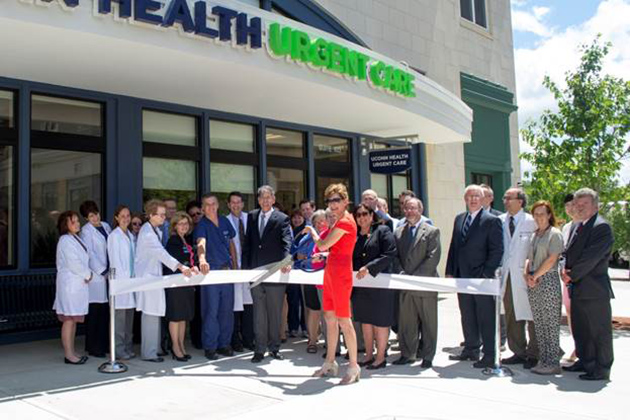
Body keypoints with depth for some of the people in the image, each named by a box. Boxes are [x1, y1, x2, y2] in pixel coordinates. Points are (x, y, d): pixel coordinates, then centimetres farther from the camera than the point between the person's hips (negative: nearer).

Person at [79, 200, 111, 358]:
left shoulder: (106, 226, 14)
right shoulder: (86, 231, -3)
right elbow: (89, 254, -8)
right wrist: (103, 272, -9)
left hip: (108, 274, 6)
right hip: (96, 275, -5)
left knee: (105, 312, 8)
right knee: (94, 312, -2)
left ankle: (104, 345, 17)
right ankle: (93, 347, 6)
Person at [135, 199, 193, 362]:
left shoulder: (156, 230, 15)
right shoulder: (147, 232, -16)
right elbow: (161, 253, -27)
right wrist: (180, 266, -35)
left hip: (154, 275, 9)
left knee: (155, 315, 11)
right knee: (151, 315, -7)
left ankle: (152, 350, 20)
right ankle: (148, 353, 0)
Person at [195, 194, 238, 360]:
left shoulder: (225, 221, 8)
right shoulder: (202, 225, -9)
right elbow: (201, 243, -28)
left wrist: (235, 265, 12)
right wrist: (202, 260, -47)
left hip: (227, 270, 5)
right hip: (210, 271, -5)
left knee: (227, 310, 9)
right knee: (211, 311, -2)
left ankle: (224, 344, 20)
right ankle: (210, 347, 7)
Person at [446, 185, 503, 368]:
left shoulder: (492, 221, -6)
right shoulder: (459, 219, 13)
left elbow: (497, 250, -11)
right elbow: (453, 247, 16)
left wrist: (486, 274, -16)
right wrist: (450, 271, 10)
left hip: (482, 278, -6)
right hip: (462, 277, 6)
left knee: (486, 318, 0)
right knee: (467, 317, 14)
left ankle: (489, 356, 8)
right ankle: (471, 349, 27)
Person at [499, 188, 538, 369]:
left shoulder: (531, 221, -4)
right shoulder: (500, 221, 9)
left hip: (525, 275, -5)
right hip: (506, 275, 5)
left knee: (531, 316, -1)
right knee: (511, 317, 10)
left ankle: (533, 354, 11)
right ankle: (518, 352, 22)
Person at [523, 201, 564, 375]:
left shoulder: (555, 234, -3)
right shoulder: (533, 235, 18)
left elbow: (552, 259, -11)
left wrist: (535, 275, -9)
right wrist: (526, 274, 1)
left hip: (548, 280, -7)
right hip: (533, 283, 7)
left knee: (551, 323, -5)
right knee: (538, 323, 8)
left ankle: (552, 363, -1)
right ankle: (543, 360, 14)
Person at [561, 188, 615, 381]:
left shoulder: (601, 227, -13)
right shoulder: (578, 226, 15)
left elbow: (591, 257, -19)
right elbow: (570, 253, 17)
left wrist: (571, 275, -13)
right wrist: (567, 270, -2)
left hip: (594, 289, -9)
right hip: (578, 288, 9)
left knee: (599, 331, 2)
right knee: (580, 329, 18)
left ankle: (601, 369, 11)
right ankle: (585, 361, 31)